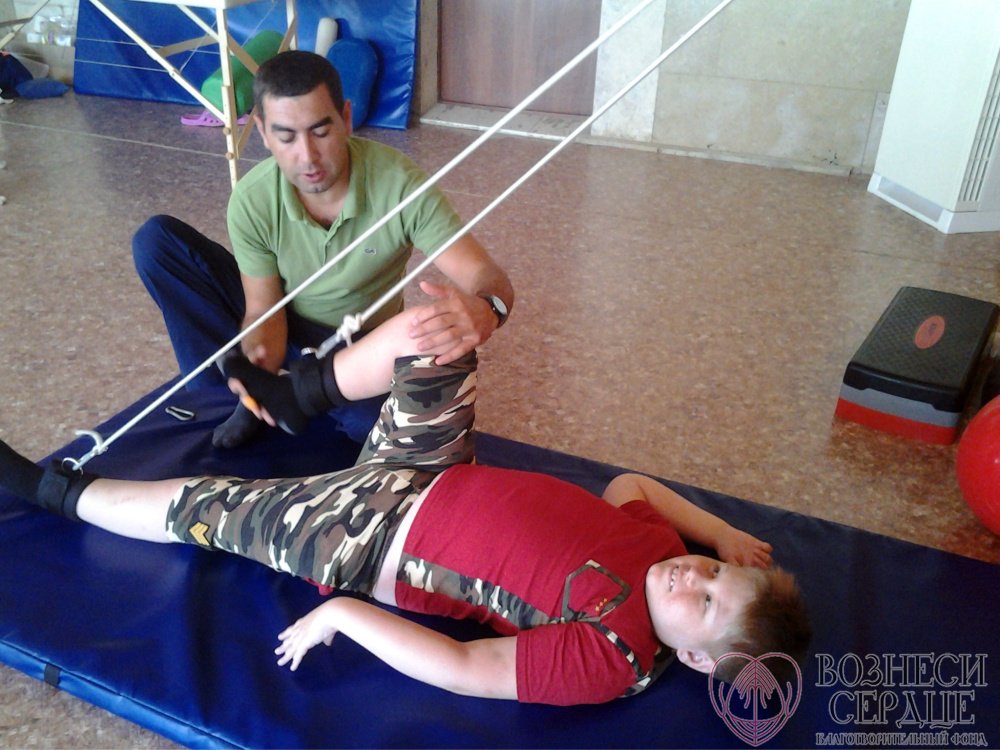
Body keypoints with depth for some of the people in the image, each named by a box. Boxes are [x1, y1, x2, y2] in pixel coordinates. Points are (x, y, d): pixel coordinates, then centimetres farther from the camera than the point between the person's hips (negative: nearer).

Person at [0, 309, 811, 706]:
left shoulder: (609, 660, -26)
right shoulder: (660, 544, -10)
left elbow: (463, 669, -27)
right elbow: (630, 485, 10)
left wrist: (341, 614, -24)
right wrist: (722, 531, -6)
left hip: (372, 544, -6)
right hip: (440, 476, 6)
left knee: (196, 507, 1)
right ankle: (287, 396, 21)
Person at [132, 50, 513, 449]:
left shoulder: (400, 184, -28)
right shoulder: (251, 201, -22)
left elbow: (490, 279, -32)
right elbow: (263, 310, -14)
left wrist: (484, 311, -58)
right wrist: (257, 362, -38)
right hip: (284, 330, 2)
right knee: (156, 240, -16)